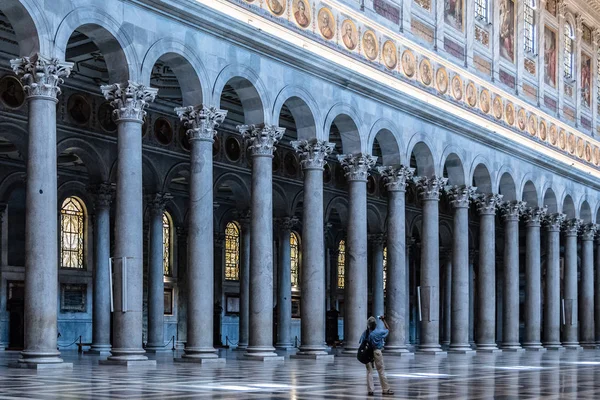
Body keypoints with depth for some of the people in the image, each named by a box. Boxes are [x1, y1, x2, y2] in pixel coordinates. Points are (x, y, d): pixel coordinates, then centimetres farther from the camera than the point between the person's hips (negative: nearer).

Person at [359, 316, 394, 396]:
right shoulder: (379, 332, -11)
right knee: (381, 371, 6)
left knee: (369, 371, 7)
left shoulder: (365, 333, -5)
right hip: (376, 351, -2)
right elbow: (388, 329, 8)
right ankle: (385, 389, 10)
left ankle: (370, 390, 6)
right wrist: (384, 320, 15)